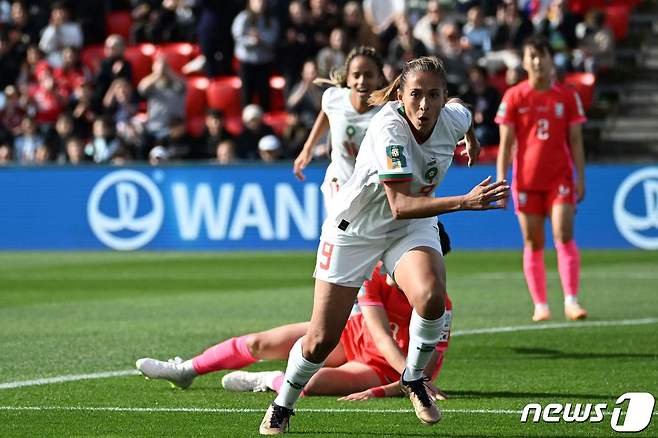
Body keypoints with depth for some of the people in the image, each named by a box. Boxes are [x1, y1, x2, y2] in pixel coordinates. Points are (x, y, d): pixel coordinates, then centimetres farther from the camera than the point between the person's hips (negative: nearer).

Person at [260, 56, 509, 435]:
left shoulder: (454, 116, -15)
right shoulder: (389, 128, -33)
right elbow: (400, 205, -40)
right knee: (321, 341, -2)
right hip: (355, 229, -4)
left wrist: (472, 139, 35)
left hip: (413, 228, 4)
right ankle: (282, 407, 27)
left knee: (432, 298, -28)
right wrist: (464, 202, -49)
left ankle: (414, 378, -1)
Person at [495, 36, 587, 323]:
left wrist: (580, 178, 0)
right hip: (526, 179, 0)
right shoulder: (514, 97, 2)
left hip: (560, 178, 0)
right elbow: (506, 143, 3)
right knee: (533, 243, 2)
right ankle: (540, 305, 7)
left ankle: (571, 300, -14)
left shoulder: (567, 97, 4)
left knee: (564, 236, -13)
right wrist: (501, 181, -3)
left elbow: (575, 141, 7)